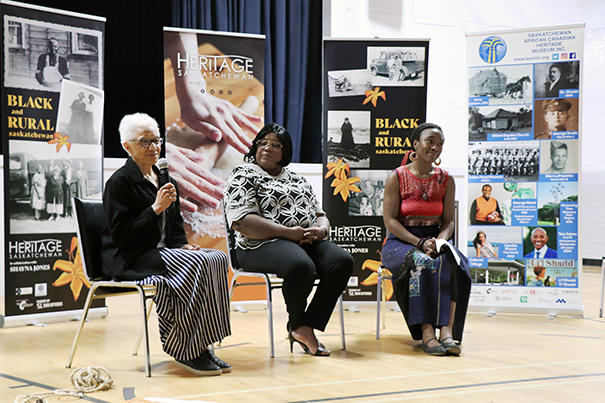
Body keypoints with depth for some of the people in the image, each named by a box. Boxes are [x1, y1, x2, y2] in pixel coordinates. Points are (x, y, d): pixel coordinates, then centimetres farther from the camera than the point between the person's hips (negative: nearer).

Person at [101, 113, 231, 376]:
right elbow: (120, 234, -15)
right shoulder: (120, 181, -7)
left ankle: (200, 346, -18)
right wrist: (156, 208, -19)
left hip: (163, 252, 8)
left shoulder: (164, 180, 18)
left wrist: (182, 245, 3)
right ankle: (184, 350, -21)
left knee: (216, 258, -18)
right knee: (195, 264, -30)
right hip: (129, 260, -8)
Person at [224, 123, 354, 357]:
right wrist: (289, 232, -18)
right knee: (301, 266, -37)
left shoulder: (297, 179, 24)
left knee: (342, 261, -23)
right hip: (263, 244, -6)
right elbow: (242, 222, -11)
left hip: (308, 241, 7)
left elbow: (319, 214, 23)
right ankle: (296, 325, -9)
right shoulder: (243, 176, 3)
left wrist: (321, 229, -4)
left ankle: (306, 327, -20)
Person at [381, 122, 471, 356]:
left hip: (435, 239, 3)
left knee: (452, 263, -31)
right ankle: (427, 333, -38)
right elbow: (390, 220, -7)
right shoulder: (397, 177, -1)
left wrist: (439, 241, -15)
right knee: (422, 262, -36)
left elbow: (448, 221, 8)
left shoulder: (446, 180, 10)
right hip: (401, 241, -3)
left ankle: (447, 331, -37)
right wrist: (420, 243, -18)